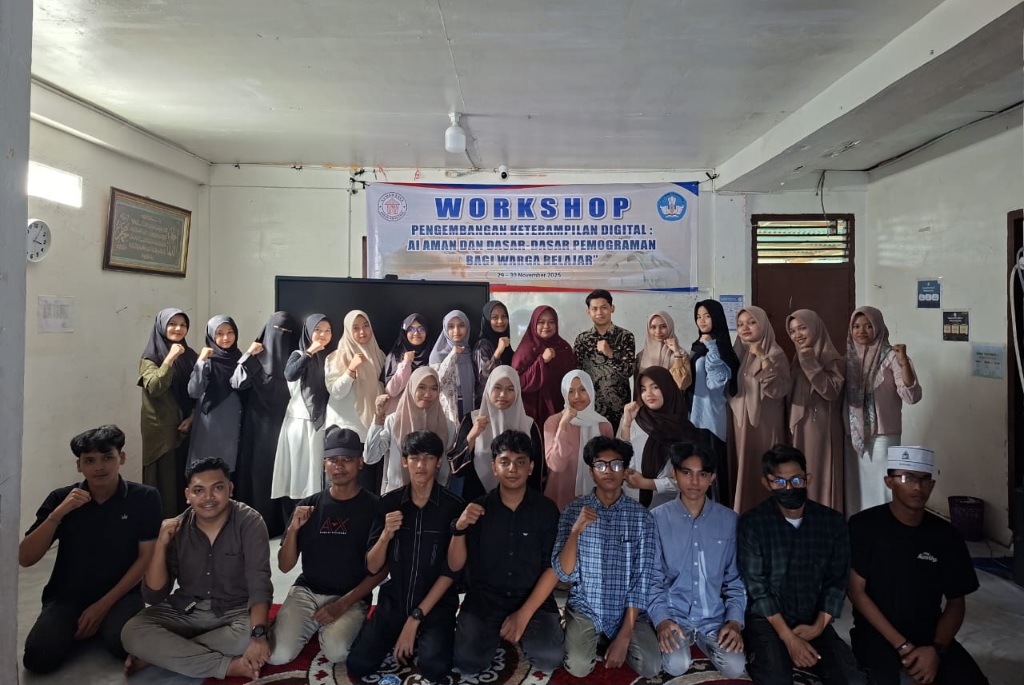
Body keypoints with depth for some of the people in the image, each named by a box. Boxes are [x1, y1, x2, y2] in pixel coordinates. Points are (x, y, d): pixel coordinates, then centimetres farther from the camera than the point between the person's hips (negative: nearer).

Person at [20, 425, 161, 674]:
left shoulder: (145, 498, -8)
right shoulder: (61, 498, -2)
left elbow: (146, 557, -7)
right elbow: (25, 559, -7)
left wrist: (103, 605, -13)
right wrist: (57, 514, -21)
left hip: (120, 594, -2)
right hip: (67, 595, 2)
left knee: (122, 645, -30)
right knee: (39, 657, -24)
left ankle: (103, 622, 5)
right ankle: (77, 625, 9)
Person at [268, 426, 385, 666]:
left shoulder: (374, 507, -6)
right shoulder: (308, 505, 3)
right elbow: (285, 566, 5)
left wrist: (344, 604, -14)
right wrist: (293, 529, -13)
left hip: (351, 598, -2)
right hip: (306, 591, 2)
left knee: (336, 651, -28)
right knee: (277, 655, -19)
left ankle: (341, 627, 6)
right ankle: (312, 627, 12)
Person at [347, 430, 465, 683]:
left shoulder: (453, 505, -10)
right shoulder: (388, 503, -2)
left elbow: (451, 571, -9)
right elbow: (372, 568, -2)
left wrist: (415, 619, -12)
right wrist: (386, 535, -22)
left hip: (436, 604, -2)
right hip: (394, 600, 3)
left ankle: (424, 639, 7)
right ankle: (398, 637, 14)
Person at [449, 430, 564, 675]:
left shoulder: (546, 509, -4)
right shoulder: (478, 508, -3)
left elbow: (553, 567, -6)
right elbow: (455, 566, -2)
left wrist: (524, 614, -15)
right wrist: (459, 528, -22)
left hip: (533, 599, 0)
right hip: (483, 598, 1)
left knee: (550, 658, -23)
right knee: (467, 663, -19)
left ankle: (523, 633, 10)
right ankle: (498, 634, 13)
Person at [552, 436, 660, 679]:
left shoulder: (641, 516, -7)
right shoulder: (573, 511, -7)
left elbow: (642, 579, -8)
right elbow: (564, 574, -11)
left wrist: (624, 636, -14)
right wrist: (575, 531, -29)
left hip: (627, 610, 1)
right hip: (585, 607, -1)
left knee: (650, 667, -17)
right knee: (578, 667, -22)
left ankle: (616, 639, 14)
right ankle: (594, 638, 12)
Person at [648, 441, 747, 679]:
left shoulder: (729, 520, 1)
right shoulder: (657, 518, -5)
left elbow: (736, 578, 5)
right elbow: (652, 578, -3)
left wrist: (734, 621, -9)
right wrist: (661, 619, -17)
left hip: (714, 617, 3)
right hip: (673, 614, -2)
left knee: (735, 668, -21)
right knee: (677, 665, -27)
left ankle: (704, 642, 9)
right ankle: (679, 640, 6)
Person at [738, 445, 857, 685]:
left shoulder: (832, 521, 2)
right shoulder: (751, 523, -10)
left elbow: (837, 580, 4)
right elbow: (756, 586, -11)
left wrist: (819, 625, -8)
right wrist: (789, 637, -16)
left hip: (813, 622, 3)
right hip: (767, 620, -3)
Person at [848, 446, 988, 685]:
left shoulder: (945, 534, 1)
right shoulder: (864, 525, -10)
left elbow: (956, 603, 5)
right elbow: (856, 591, -10)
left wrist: (937, 649, -11)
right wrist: (902, 646, -16)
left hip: (930, 634, 4)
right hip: (877, 633, -3)